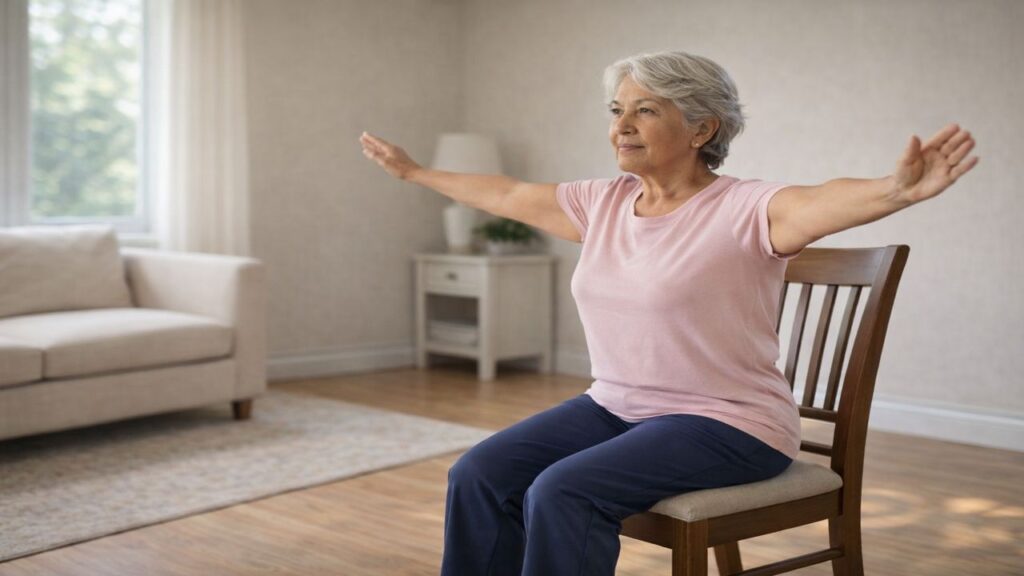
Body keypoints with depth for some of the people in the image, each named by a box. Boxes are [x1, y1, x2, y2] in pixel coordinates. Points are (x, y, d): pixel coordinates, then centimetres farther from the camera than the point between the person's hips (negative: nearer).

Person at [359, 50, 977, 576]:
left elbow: (823, 201, -36)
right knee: (479, 476, -9)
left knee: (561, 493, -28)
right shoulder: (604, 203, 5)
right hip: (614, 405, 7)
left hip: (726, 423, -7)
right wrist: (414, 171, 27)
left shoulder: (743, 210, -15)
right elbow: (507, 195, 18)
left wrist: (898, 190, -57)